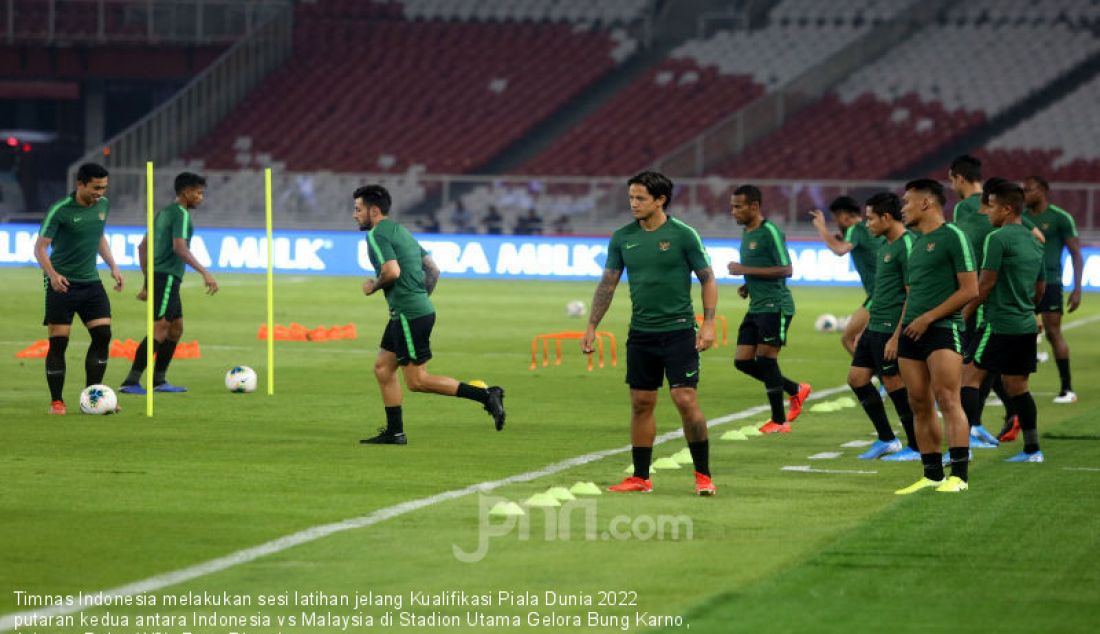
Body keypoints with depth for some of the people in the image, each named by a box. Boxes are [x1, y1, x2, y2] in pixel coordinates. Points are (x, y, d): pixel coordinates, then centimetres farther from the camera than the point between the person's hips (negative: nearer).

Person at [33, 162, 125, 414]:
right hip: (62, 284, -6)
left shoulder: (103, 205, 5)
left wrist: (113, 266, 12)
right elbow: (40, 247, -15)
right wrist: (52, 274, -31)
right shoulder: (60, 210, -14)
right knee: (58, 342, -4)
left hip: (91, 282, 6)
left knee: (103, 335, -4)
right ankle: (57, 402, 6)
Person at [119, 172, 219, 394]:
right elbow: (179, 247, -23)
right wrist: (205, 273, -26)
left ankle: (159, 380, 16)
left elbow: (142, 247, 24)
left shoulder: (164, 213, 20)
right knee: (160, 329, -14)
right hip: (167, 277, -10)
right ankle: (131, 382, -21)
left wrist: (147, 282, 26)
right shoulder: (181, 214, -8)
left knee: (176, 328, 15)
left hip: (156, 277, 10)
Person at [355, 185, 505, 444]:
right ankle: (394, 432, 15)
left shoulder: (378, 234, -10)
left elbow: (392, 271, -24)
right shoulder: (401, 231, 20)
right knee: (382, 367, 14)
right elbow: (433, 270, 20)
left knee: (417, 380, -6)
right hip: (420, 309, 10)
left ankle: (487, 396, -11)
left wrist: (372, 287, -6)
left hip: (410, 316, -10)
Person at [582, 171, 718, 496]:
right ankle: (640, 477, 15)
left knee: (685, 400, -11)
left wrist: (708, 324, -11)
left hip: (679, 331, -4)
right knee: (641, 403, 6)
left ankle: (703, 474, -1)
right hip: (640, 333, 4)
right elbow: (607, 284, 12)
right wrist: (591, 327, 8)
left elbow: (708, 280, -2)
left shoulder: (683, 235, -7)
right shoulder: (623, 238, 5)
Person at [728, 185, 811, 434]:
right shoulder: (746, 233, 16)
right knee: (743, 361, 6)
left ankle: (779, 421, 4)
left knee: (765, 360, -7)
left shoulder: (770, 232, -13)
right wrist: (747, 287, 8)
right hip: (756, 307, 9)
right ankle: (796, 390, 22)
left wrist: (745, 270, -19)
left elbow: (786, 270, -19)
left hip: (775, 306, -9)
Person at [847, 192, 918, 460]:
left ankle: (915, 447, 7)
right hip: (875, 328, 10)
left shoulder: (907, 246, -14)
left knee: (895, 384, -4)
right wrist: (864, 331, 24)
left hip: (891, 328, -10)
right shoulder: (885, 246, 16)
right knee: (856, 378, 10)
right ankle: (887, 440, 18)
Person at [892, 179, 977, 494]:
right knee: (920, 405, 6)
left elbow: (970, 290, -10)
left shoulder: (952, 236, -5)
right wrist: (897, 335, 19)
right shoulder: (917, 242, 20)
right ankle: (932, 476, 10)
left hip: (943, 329, -8)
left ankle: (959, 475, -18)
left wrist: (928, 317, -13)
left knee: (947, 399, -15)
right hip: (912, 333, 8)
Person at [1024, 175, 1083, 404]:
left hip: (1049, 282, -5)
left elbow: (1076, 254, -2)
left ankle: (1067, 389, 0)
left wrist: (1077, 289, -8)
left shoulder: (1060, 218, -2)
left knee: (1053, 333, -7)